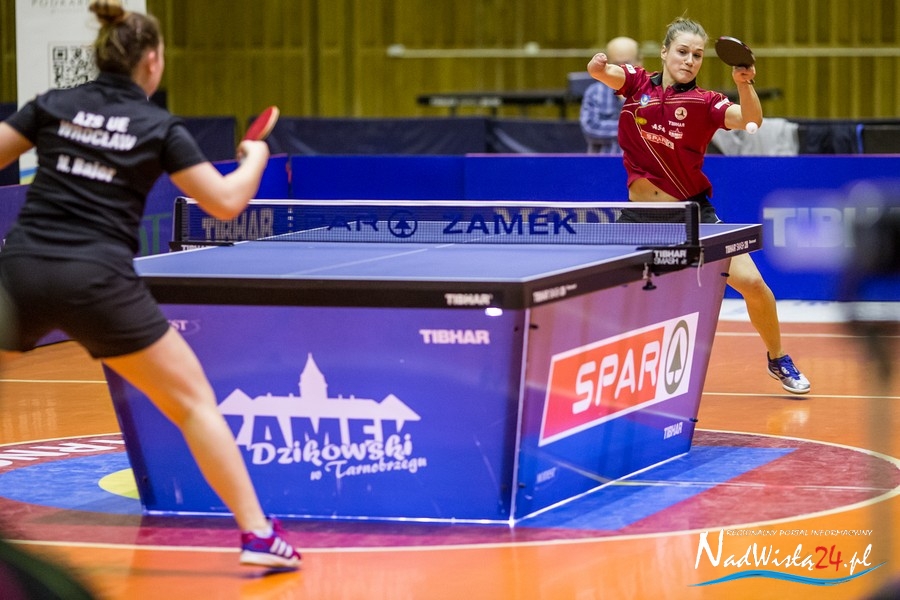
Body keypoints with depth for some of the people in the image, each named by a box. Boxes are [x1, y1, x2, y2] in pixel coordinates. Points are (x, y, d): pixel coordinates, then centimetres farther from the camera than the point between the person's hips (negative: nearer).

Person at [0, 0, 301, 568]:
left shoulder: (53, 105, 11)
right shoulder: (159, 127, 4)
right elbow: (226, 202, 2)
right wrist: (256, 158, 20)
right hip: (99, 284, -3)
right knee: (195, 402, 8)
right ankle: (259, 534, 4)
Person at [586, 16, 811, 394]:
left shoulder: (703, 102, -6)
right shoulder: (638, 84, 1)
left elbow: (750, 120, -20)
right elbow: (600, 72, -13)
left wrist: (744, 84, -40)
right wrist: (598, 64, -37)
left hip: (694, 211, -1)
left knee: (750, 282, -10)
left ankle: (778, 361, 14)